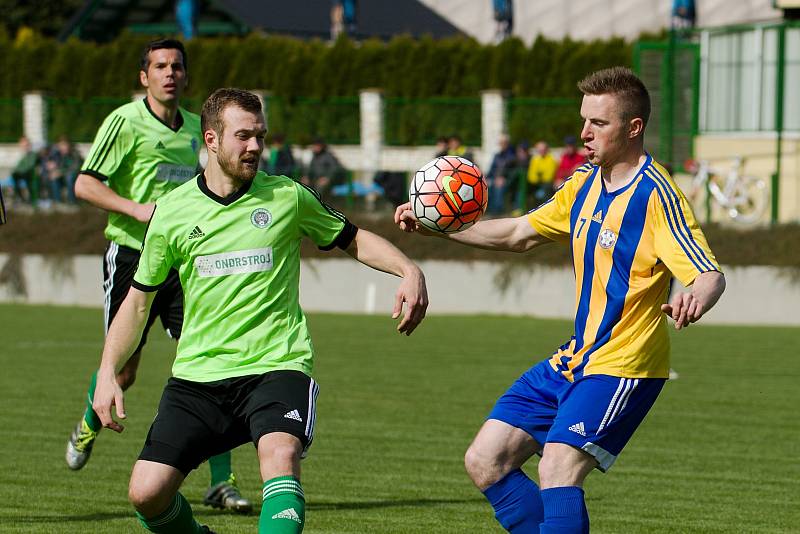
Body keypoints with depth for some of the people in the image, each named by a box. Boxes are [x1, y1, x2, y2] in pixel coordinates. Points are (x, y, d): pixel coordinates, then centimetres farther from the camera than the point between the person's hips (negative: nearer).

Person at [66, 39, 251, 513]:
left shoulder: (196, 127, 12)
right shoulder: (126, 122, -7)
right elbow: (85, 184, -11)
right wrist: (137, 209, -22)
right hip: (132, 255, -4)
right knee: (123, 371, 4)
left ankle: (222, 482, -5)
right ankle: (90, 425, 39)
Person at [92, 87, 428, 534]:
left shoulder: (287, 197, 3)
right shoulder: (172, 212, 5)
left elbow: (354, 240, 17)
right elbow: (138, 302, 14)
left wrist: (409, 271, -2)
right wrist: (108, 373, 3)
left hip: (276, 366, -2)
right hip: (197, 375, 2)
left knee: (280, 455, -33)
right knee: (147, 492, -11)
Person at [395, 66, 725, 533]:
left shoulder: (655, 195, -17)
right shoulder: (585, 183, 9)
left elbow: (710, 274, -26)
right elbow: (519, 234, 23)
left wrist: (695, 299, -50)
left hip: (623, 365, -9)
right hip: (574, 359, 9)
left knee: (558, 468, -26)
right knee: (485, 461, 5)